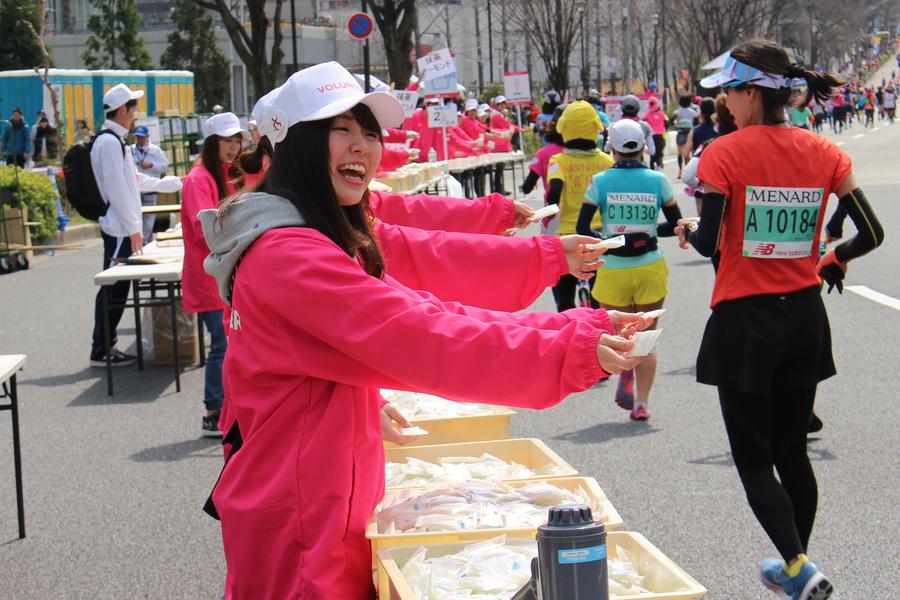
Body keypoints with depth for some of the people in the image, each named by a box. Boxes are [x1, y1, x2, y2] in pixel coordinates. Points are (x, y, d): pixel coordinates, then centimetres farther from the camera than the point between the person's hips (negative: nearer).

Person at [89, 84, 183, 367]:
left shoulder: (114, 140, 16)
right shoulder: (110, 142, -16)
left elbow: (134, 180, 26)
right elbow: (116, 188, -20)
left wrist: (172, 183, 35)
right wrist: (133, 229, -18)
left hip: (121, 228, 10)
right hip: (120, 229, -10)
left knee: (115, 290, 12)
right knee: (113, 290, -4)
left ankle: (105, 346, 18)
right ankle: (101, 351, 2)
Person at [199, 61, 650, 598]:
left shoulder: (329, 246, 15)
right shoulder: (287, 253, -19)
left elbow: (424, 313, 7)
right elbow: (425, 343, -25)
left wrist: (582, 328, -3)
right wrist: (573, 351, -24)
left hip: (331, 509, 10)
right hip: (297, 525, -10)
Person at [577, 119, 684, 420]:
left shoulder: (600, 181, -6)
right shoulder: (657, 180, -3)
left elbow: (582, 228, -8)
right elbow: (677, 225, 2)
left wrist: (604, 240, 8)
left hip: (612, 270, -1)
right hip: (649, 269, 1)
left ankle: (624, 369, -13)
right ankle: (641, 403, 7)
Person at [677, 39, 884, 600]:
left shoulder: (724, 154, -13)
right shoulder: (824, 153, -1)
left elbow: (709, 243, -18)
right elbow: (872, 233, -1)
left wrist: (687, 233, 4)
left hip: (745, 322, -5)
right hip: (805, 317, 5)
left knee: (754, 458, 5)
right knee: (792, 450, 19)